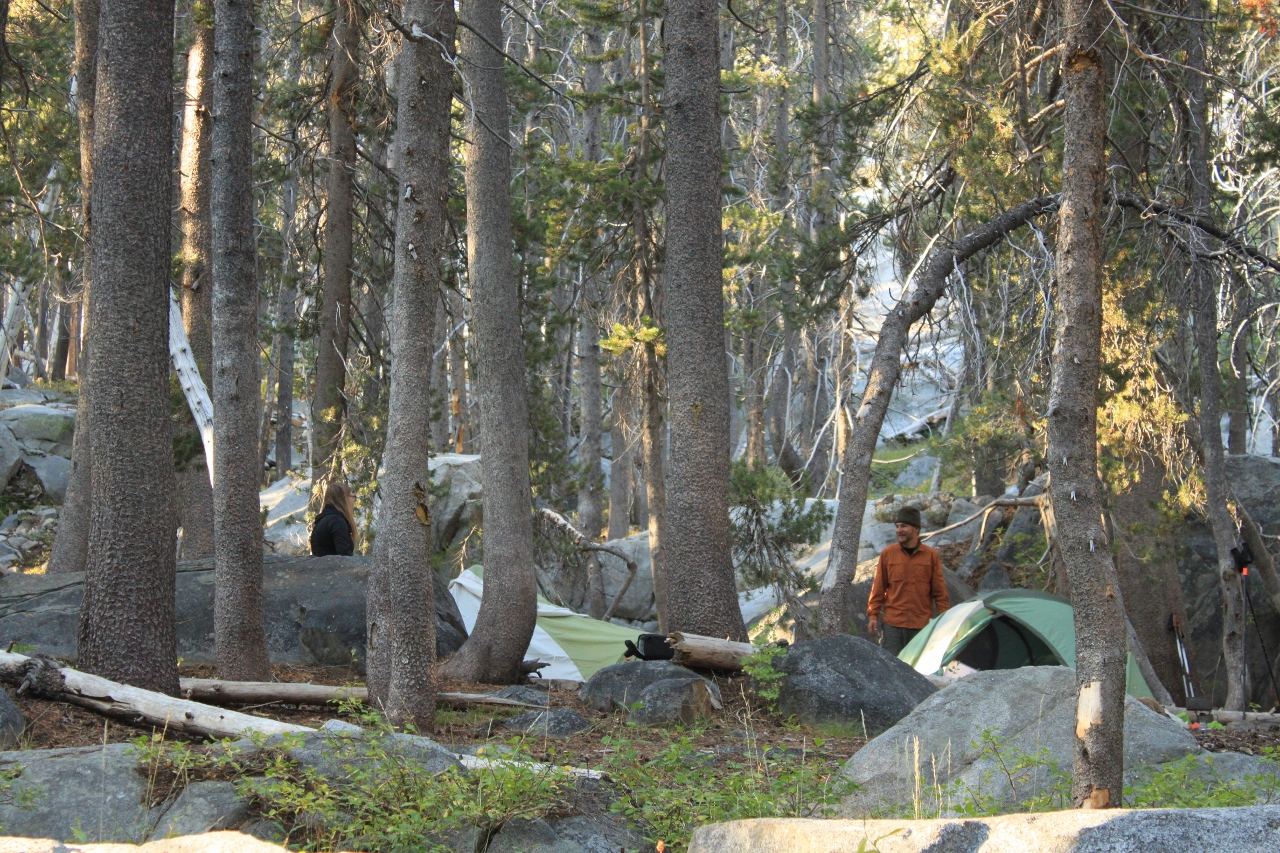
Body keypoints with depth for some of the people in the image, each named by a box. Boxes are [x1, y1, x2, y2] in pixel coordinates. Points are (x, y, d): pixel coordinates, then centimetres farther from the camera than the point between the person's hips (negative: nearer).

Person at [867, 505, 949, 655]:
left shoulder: (931, 556, 4)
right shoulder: (887, 554, 5)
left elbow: (940, 591, 7)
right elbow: (878, 588, 8)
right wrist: (873, 615, 3)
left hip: (922, 625, 0)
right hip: (893, 623, 0)